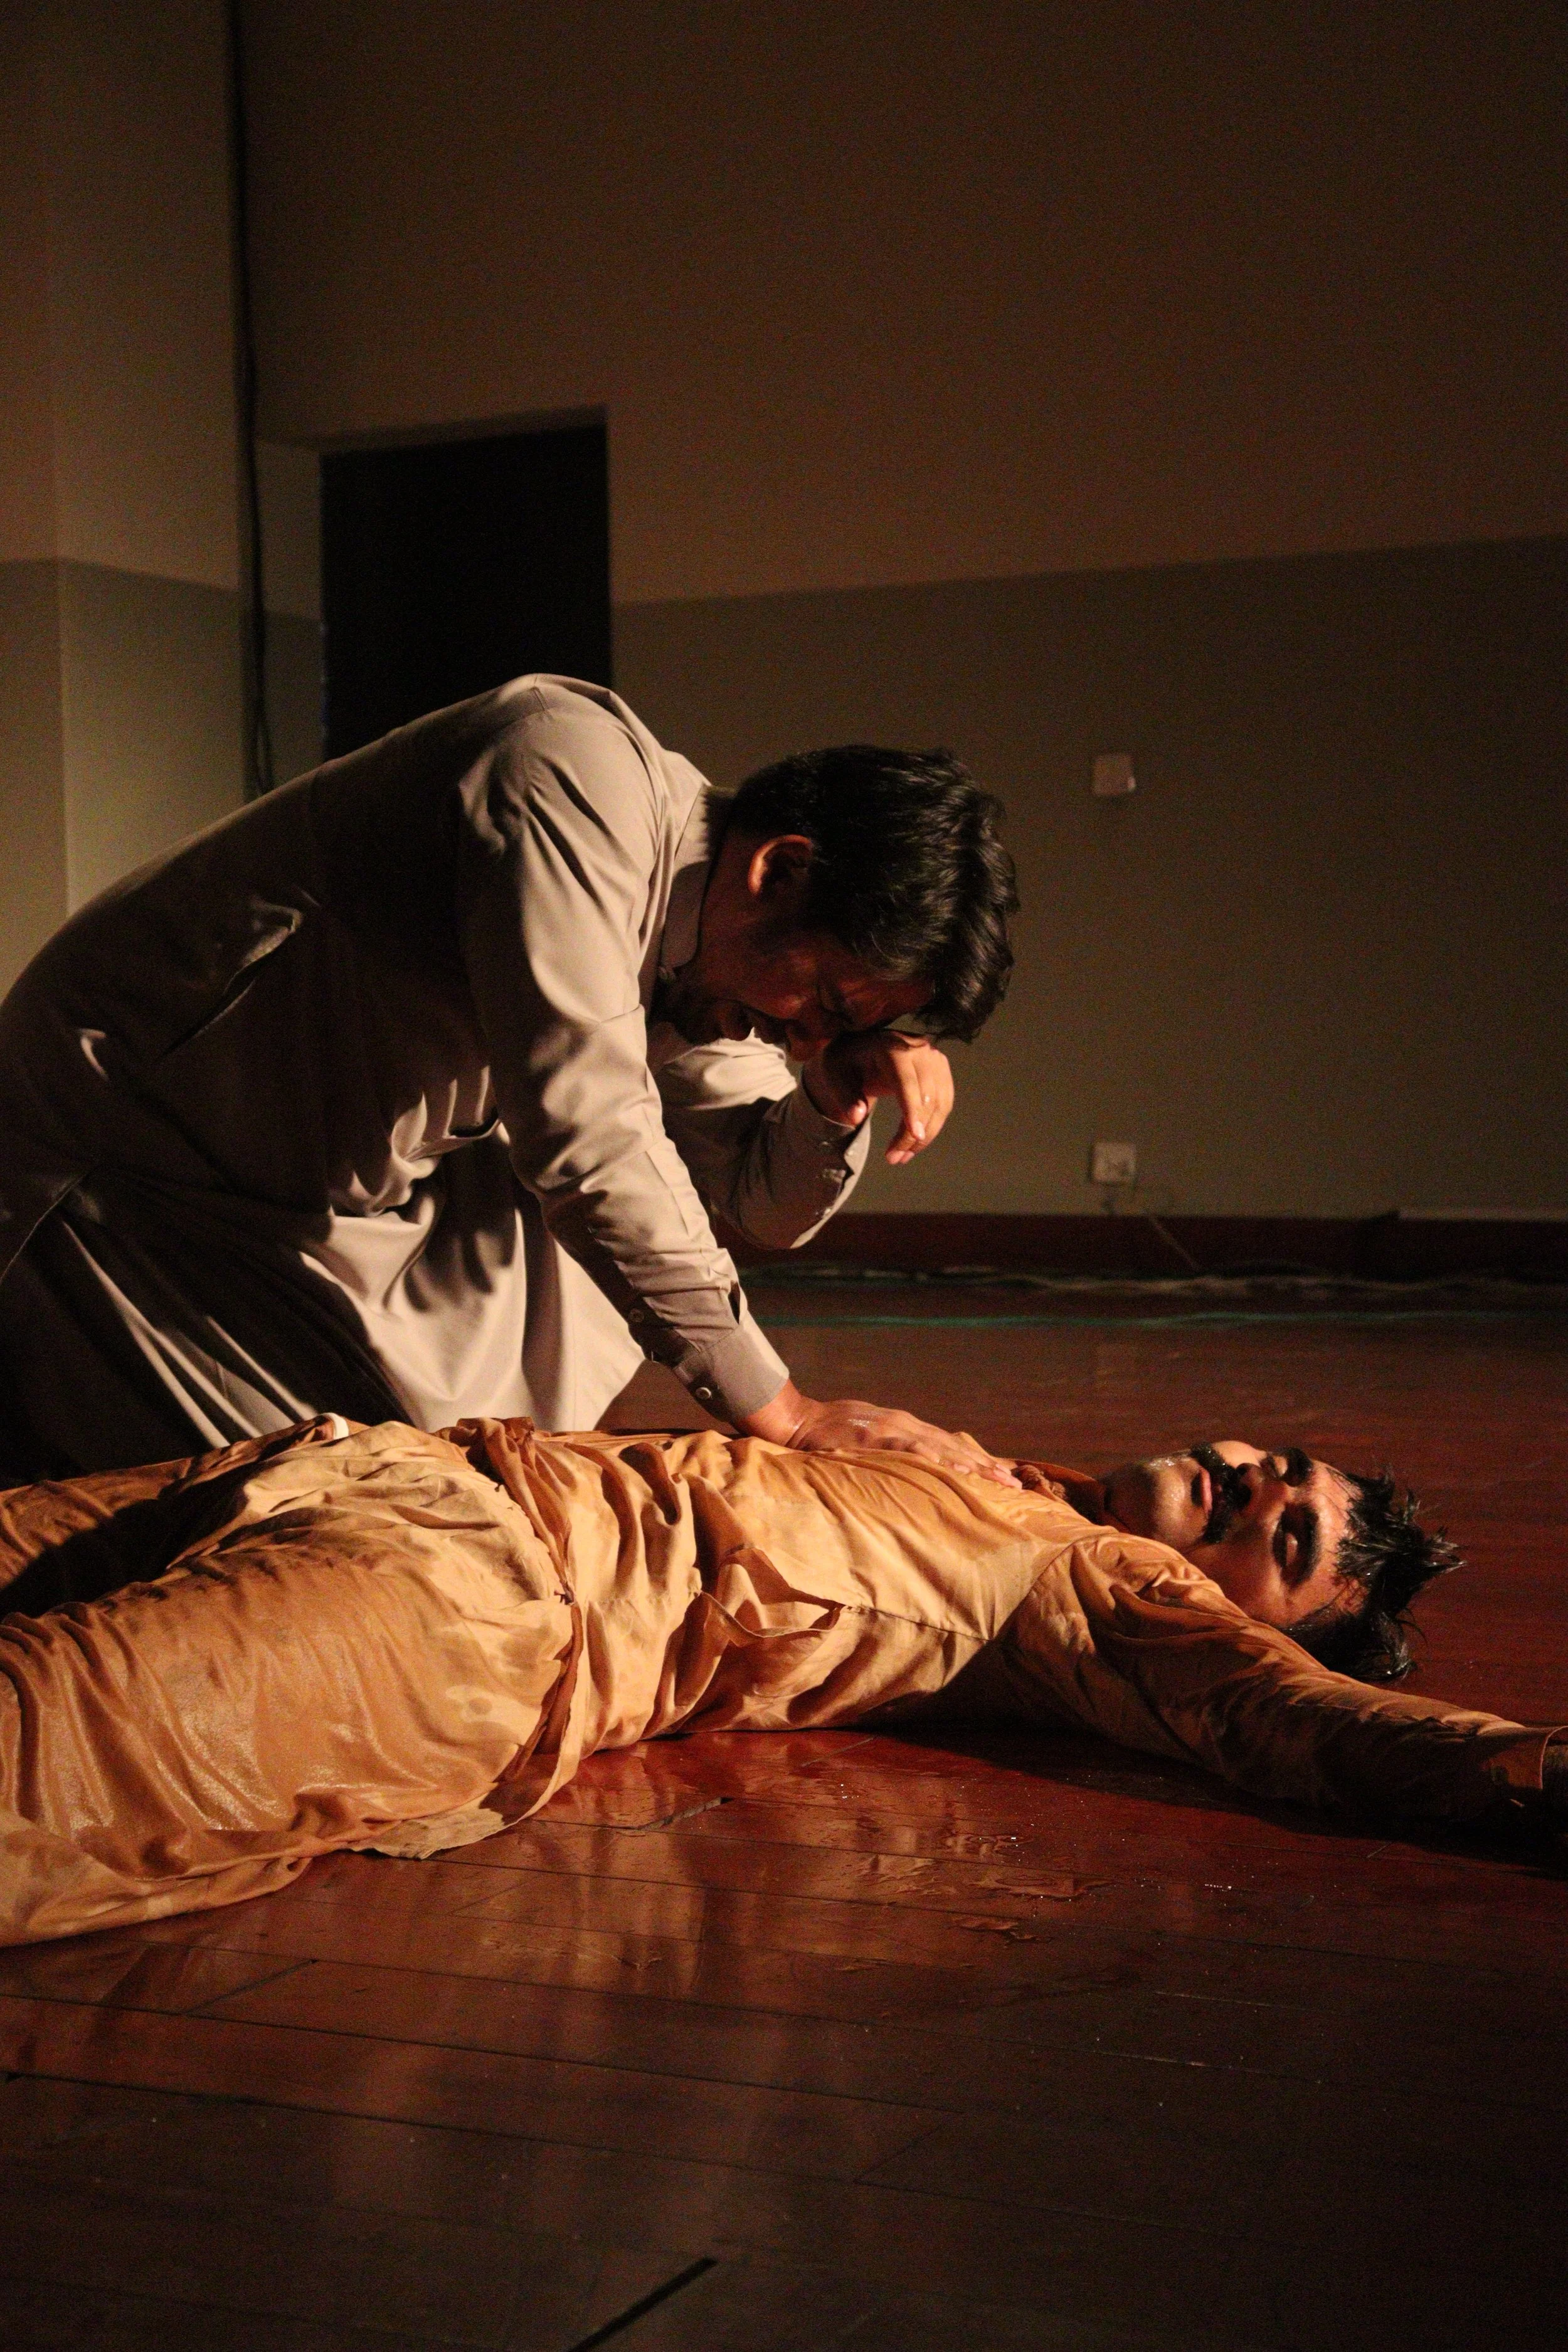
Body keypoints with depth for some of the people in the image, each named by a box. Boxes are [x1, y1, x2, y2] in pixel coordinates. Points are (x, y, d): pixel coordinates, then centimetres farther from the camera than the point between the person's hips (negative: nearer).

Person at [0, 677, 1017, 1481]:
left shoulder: (708, 957, -3)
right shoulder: (580, 772, -29)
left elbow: (763, 1199, 7)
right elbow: (583, 1131, -36)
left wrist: (841, 1101, -17)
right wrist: (778, 1407, -30)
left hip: (342, 1189, 8)